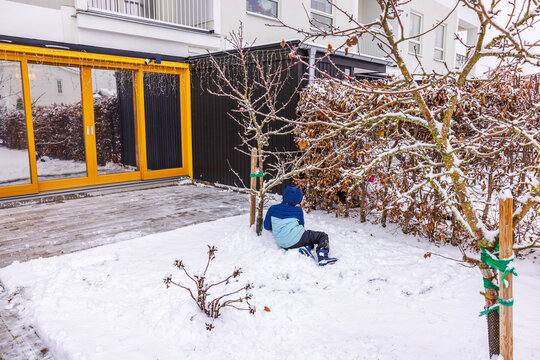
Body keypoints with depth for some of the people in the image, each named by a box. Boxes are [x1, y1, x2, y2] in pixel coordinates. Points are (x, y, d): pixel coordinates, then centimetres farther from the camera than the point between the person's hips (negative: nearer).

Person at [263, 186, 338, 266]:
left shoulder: (272, 209, 7)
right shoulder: (298, 211, 1)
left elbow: (267, 226, 14)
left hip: (282, 244, 5)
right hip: (296, 240, -5)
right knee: (323, 236, 9)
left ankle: (306, 248, -3)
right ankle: (322, 257, -15)